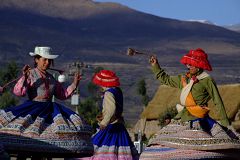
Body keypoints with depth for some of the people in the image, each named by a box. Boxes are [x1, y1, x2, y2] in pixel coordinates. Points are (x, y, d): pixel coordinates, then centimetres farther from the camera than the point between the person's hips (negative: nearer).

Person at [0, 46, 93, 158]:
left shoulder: (51, 78, 18)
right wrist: (24, 78, -25)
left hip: (50, 109, 6)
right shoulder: (30, 74, 0)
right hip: (33, 109, -6)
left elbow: (62, 94, 26)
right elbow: (18, 92, -12)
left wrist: (74, 85, 15)